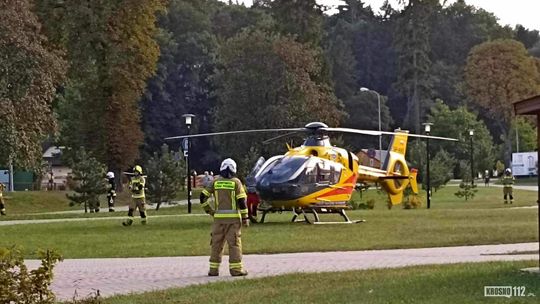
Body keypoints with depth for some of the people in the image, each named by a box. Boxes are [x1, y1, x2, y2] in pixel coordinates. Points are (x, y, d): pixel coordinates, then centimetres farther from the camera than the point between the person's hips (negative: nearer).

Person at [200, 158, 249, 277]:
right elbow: (241, 200, -7)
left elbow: (203, 196, 2)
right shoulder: (236, 182, -2)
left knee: (217, 242, 9)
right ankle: (236, 268, -2)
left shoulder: (215, 182, 5)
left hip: (219, 217, 3)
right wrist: (245, 217, -4)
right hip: (233, 217, -2)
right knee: (234, 242, 0)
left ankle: (213, 269, 10)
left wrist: (209, 210, 11)